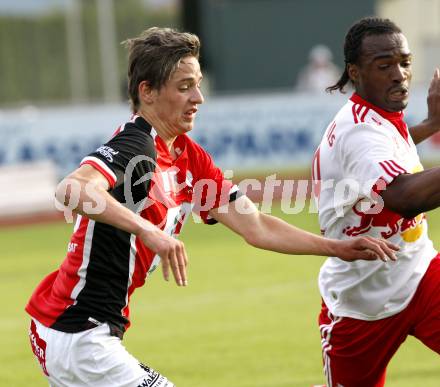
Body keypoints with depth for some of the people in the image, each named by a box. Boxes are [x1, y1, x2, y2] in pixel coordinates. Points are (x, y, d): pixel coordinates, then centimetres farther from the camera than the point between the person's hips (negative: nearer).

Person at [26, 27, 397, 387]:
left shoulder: (189, 157, 10)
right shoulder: (136, 145, -18)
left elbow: (255, 227, 12)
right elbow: (71, 190, -38)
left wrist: (338, 248, 6)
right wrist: (146, 229, -48)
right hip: (78, 342, -10)